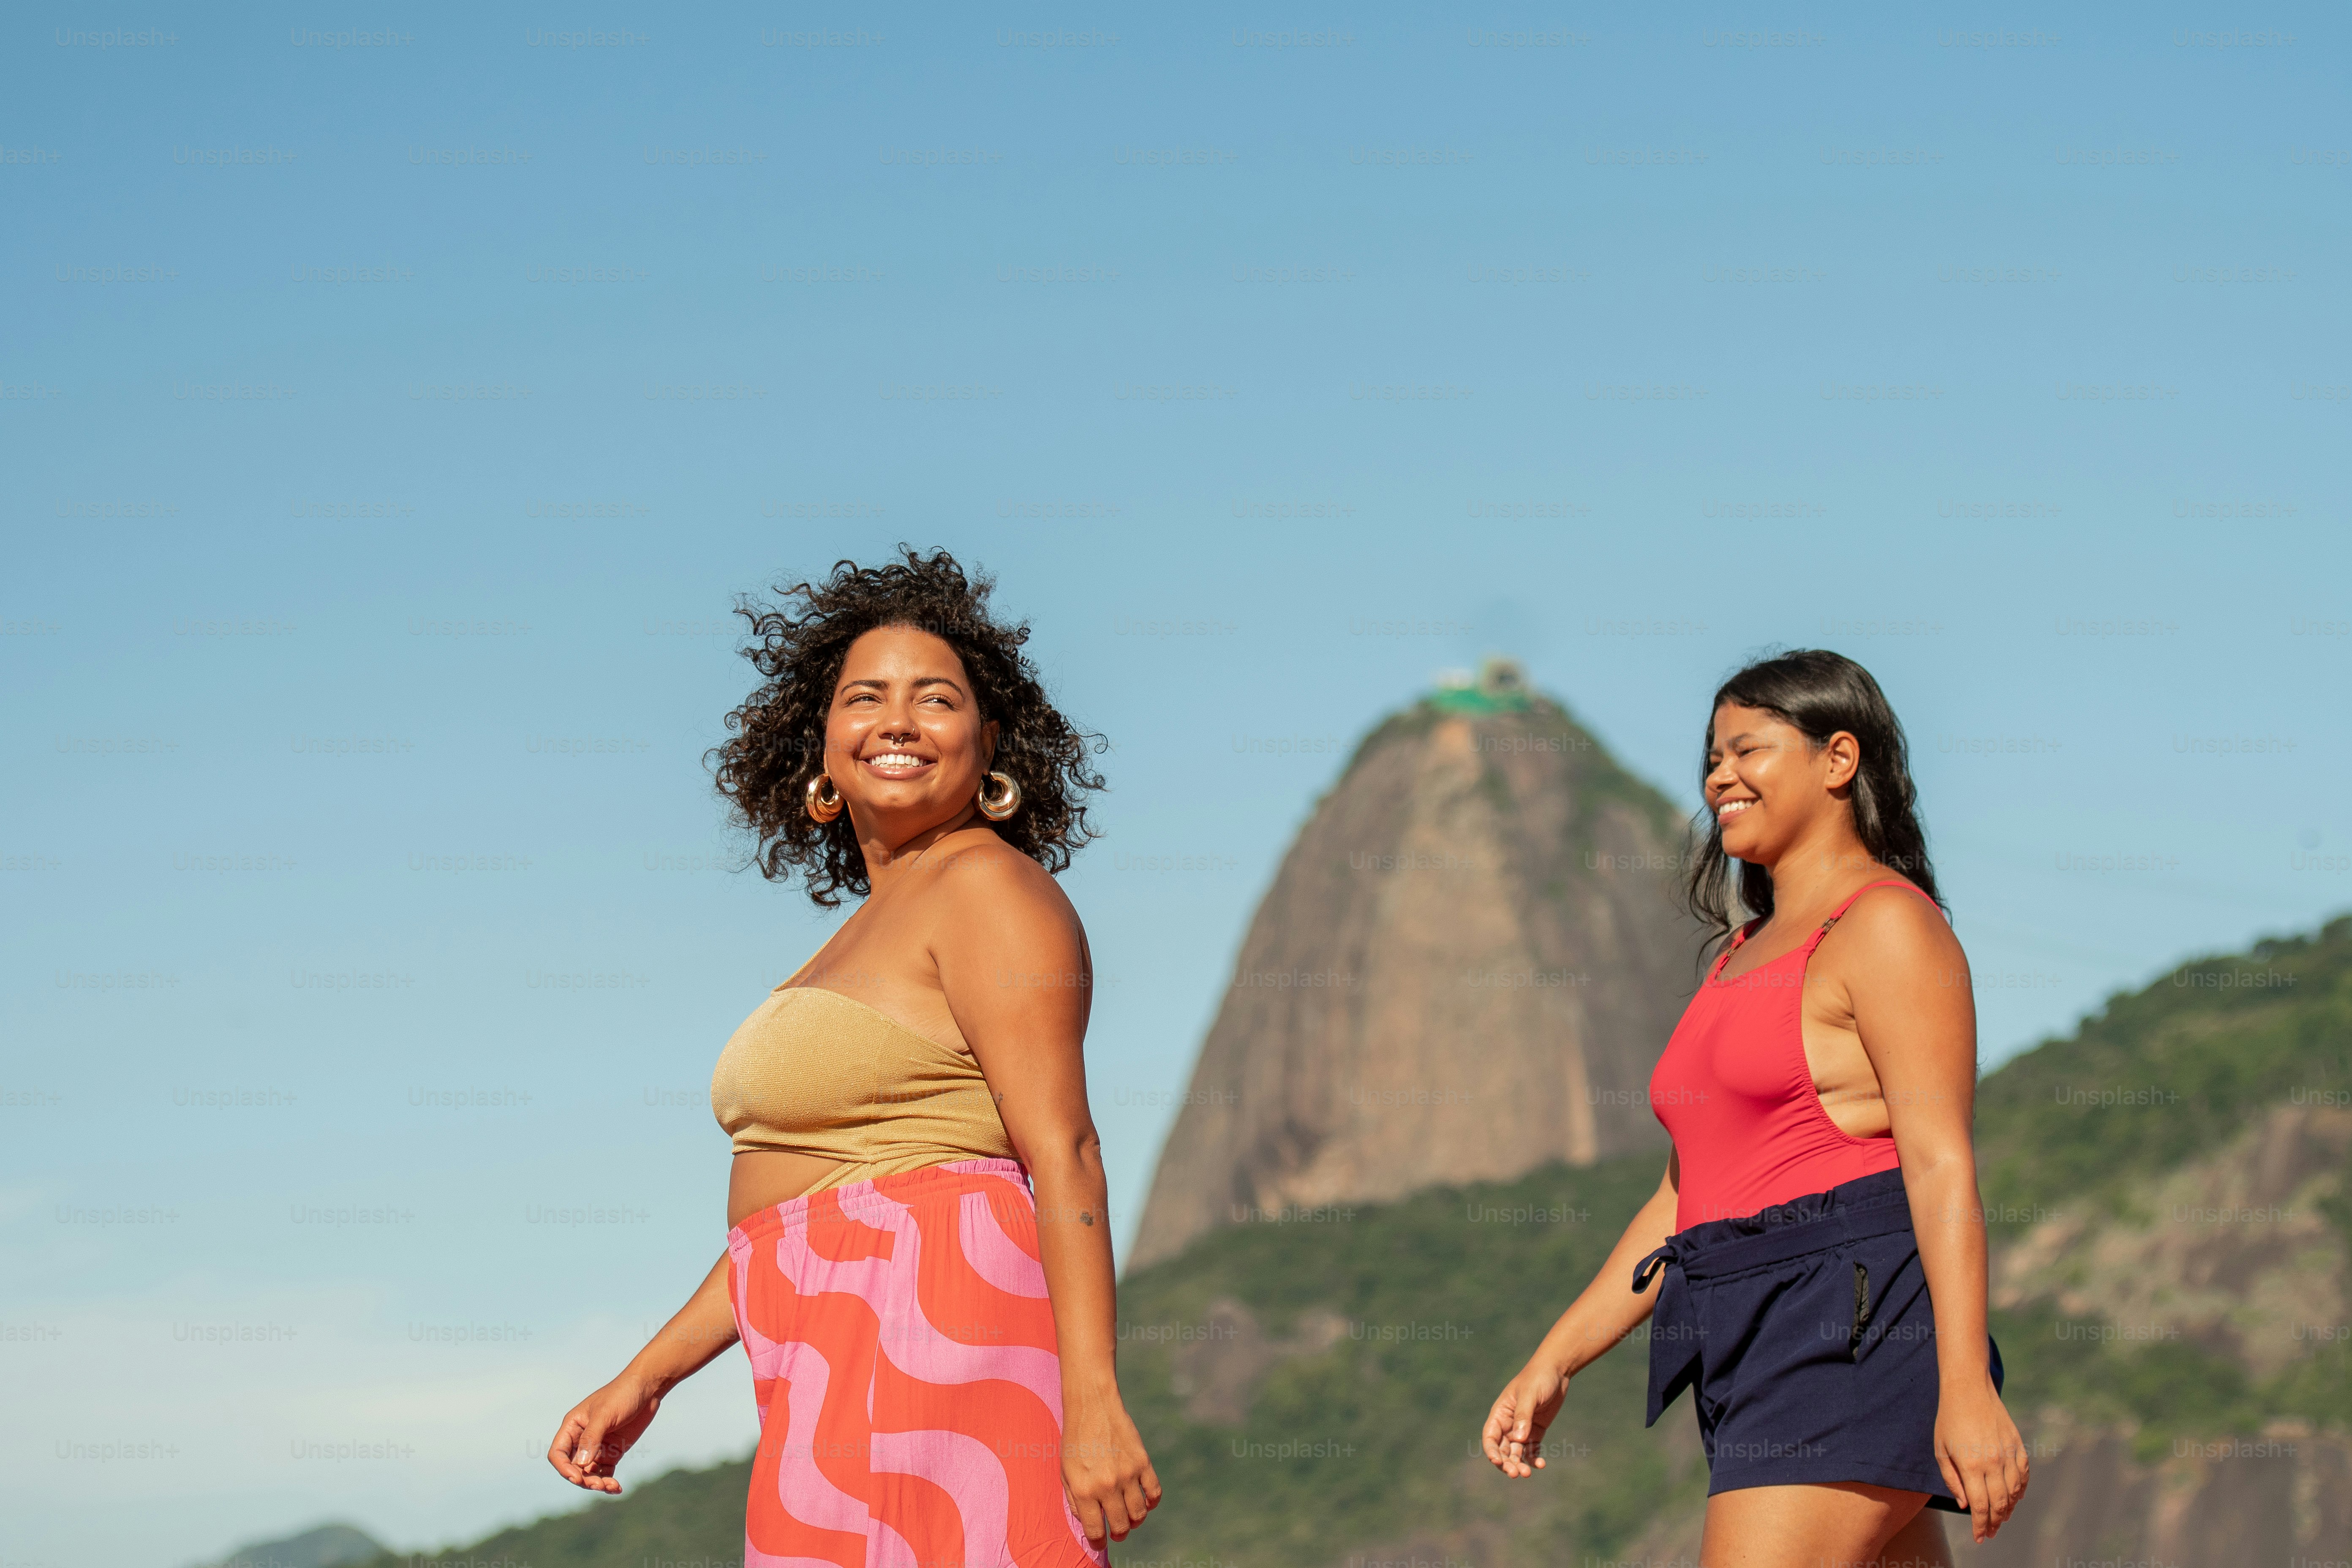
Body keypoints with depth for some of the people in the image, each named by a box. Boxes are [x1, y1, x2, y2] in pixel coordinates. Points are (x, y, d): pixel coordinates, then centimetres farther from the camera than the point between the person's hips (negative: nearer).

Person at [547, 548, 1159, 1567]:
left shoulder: (988, 888, -4)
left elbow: (1063, 1155, -14)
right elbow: (800, 1212, 24)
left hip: (935, 1332, -9)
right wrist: (645, 1379, 19)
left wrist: (1092, 1403, -22)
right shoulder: (881, 926, 24)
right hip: (845, 1378, 9)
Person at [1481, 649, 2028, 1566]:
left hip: (1852, 1325, -9)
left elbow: (1941, 1163, -14)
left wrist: (1964, 1383, -23)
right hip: (1764, 1349, 9)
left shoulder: (1887, 925, -4)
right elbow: (1685, 1197, 23)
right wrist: (1553, 1362, 17)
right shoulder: (1749, 956, 23)